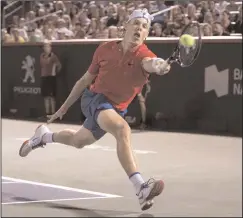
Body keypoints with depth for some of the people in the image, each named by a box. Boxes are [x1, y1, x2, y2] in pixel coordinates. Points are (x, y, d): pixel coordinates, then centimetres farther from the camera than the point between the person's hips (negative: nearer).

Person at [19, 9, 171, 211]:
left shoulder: (144, 55, -18)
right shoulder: (105, 49, -12)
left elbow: (150, 63, -45)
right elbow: (85, 80, 2)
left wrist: (158, 66, -70)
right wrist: (64, 107, 9)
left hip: (115, 109, 3)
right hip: (94, 98, -3)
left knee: (78, 141, 24)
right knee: (122, 129, -31)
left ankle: (45, 135, 56)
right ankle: (141, 188, -43)